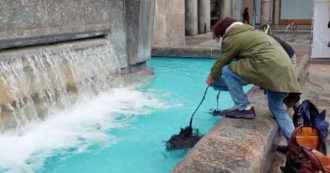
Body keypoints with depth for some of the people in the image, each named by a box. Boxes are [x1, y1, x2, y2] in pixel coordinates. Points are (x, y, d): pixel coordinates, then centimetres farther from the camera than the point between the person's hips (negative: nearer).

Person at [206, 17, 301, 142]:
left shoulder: (231, 38, 3)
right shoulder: (249, 31, 30)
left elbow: (221, 63, 11)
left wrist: (212, 77, 29)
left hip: (269, 68, -10)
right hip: (284, 69, 10)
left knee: (227, 71, 0)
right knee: (277, 109, 22)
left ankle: (244, 108, 6)